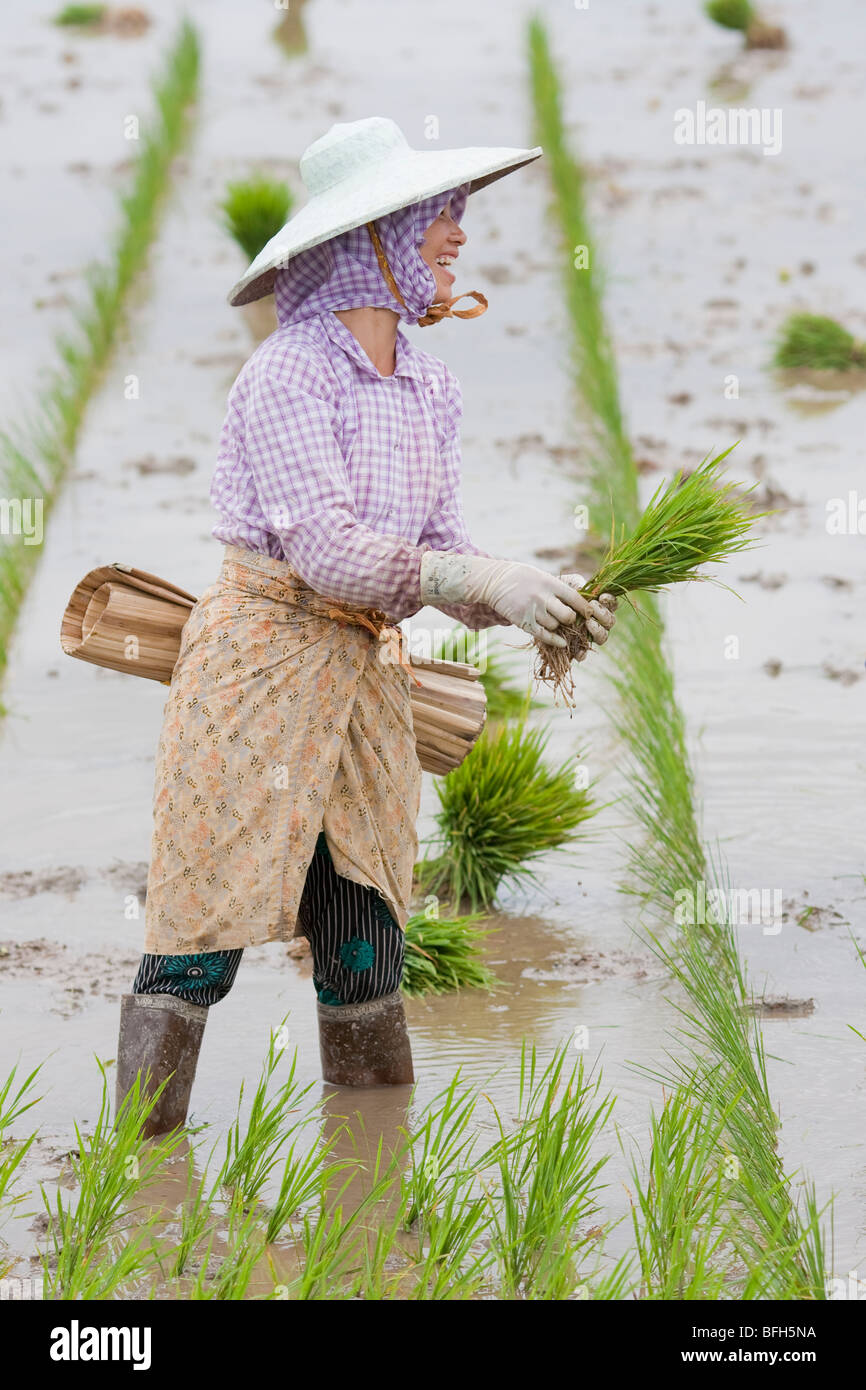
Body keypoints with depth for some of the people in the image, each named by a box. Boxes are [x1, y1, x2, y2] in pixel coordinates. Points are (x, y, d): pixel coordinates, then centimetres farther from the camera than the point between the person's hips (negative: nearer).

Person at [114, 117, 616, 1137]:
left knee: (365, 941, 9)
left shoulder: (428, 390, 11)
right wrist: (490, 580, -26)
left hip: (362, 672, 7)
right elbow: (324, 547, -20)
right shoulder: (288, 374, -13)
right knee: (206, 933, -7)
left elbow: (439, 553, 11)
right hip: (260, 657, -7)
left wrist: (544, 607, -7)